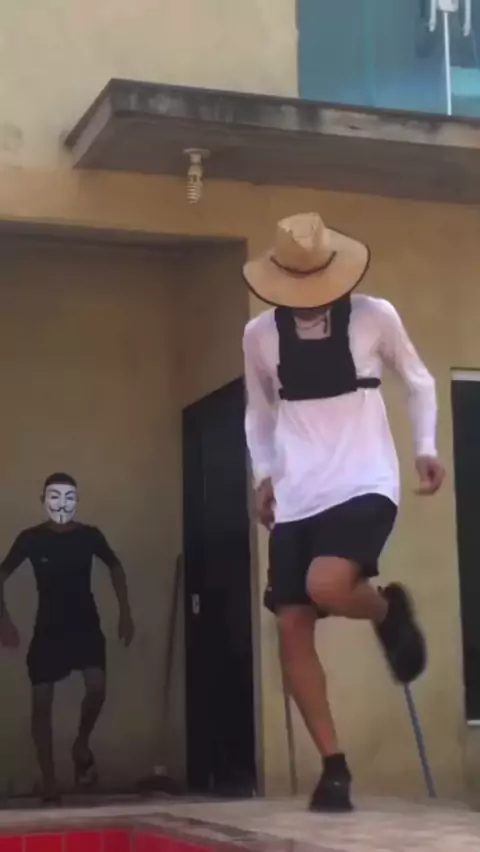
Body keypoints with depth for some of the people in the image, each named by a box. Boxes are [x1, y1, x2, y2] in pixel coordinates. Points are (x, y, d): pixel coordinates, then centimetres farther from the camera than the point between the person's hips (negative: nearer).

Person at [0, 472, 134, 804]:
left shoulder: (90, 535, -8)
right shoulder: (31, 538, -10)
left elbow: (115, 566, 10)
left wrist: (125, 613, 8)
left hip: (86, 624, 0)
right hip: (48, 628, 0)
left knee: (96, 686, -21)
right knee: (41, 702, -1)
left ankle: (82, 745, 9)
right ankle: (49, 782, 10)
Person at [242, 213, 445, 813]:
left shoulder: (375, 316, -2)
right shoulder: (260, 335, 5)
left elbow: (418, 381, 13)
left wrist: (426, 448, 2)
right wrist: (263, 475, 5)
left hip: (364, 486, -3)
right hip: (295, 499, 4)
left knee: (327, 586, -30)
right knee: (291, 628, -4)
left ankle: (389, 611, 7)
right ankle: (334, 766, 8)